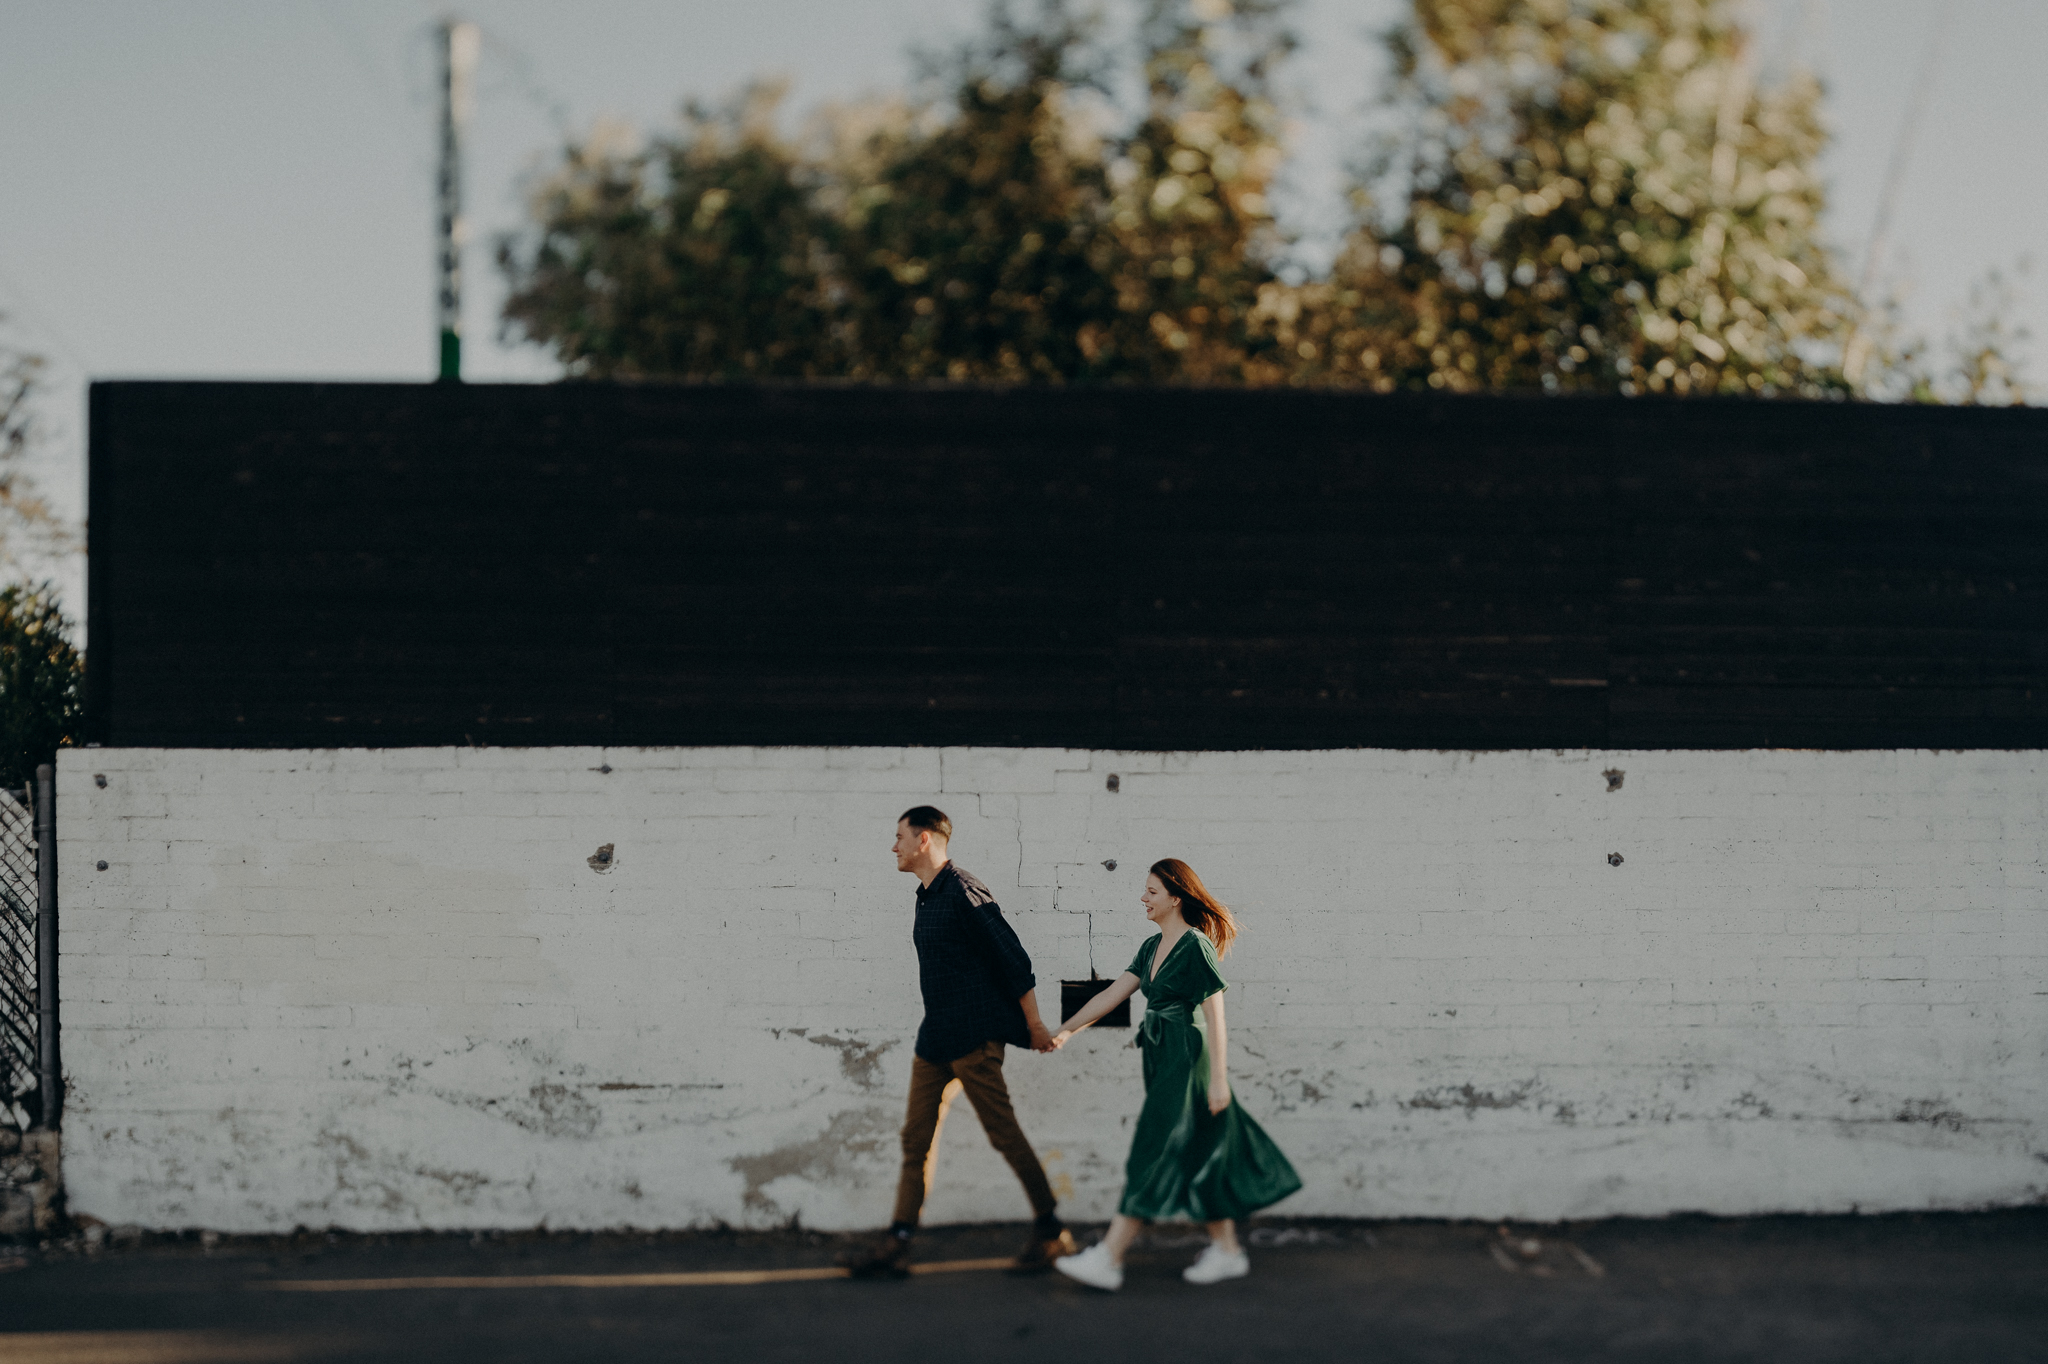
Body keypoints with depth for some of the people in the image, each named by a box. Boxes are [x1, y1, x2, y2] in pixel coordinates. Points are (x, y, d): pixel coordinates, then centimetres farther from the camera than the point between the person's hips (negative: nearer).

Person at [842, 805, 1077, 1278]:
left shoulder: (963, 892, -14)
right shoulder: (926, 897, 15)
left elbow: (1012, 957, -13)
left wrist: (1034, 1024, -10)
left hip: (973, 1037, -9)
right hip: (935, 1038, 9)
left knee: (1004, 1132, -3)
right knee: (917, 1138, 4)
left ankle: (1050, 1230, 9)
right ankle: (896, 1246, 3)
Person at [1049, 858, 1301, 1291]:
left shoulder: (1197, 947, -13)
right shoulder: (1152, 947, 13)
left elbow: (1215, 1015, -15)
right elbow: (1113, 993, 12)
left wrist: (1218, 1077, -17)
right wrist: (1066, 1030, 5)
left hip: (1187, 1061, -9)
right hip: (1163, 1061, 9)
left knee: (1154, 1155, -8)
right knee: (1199, 1157, 12)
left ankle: (1108, 1259, -10)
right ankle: (1228, 1250, 19)